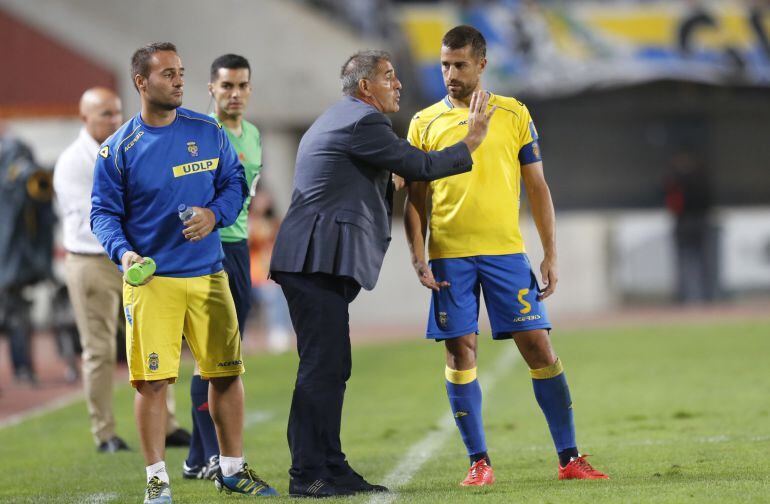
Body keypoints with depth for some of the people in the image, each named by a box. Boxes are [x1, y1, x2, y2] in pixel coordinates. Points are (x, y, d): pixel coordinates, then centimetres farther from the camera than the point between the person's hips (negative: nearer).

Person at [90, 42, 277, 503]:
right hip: (151, 278, -3)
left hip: (208, 274, 3)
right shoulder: (119, 149, -3)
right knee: (153, 379, -7)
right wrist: (123, 251, -18)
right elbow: (104, 211, 0)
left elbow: (236, 183, 12)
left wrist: (215, 214, -9)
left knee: (227, 373, 7)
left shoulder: (208, 132, 5)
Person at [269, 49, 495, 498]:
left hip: (314, 263, 11)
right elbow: (421, 166, -8)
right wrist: (471, 143, 3)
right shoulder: (362, 121, -9)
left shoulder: (339, 120, 24)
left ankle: (331, 468, 13)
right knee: (322, 365, -11)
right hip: (318, 262, -11)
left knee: (331, 367, 11)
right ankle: (308, 474, -12)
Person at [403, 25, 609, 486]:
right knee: (461, 352, -2)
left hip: (506, 251, 0)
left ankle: (569, 457, 4)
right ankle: (479, 462, 5)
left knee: (538, 345, -3)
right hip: (449, 255, 0)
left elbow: (538, 188, 8)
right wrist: (418, 257, -3)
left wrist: (551, 255, 3)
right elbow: (416, 198, 9)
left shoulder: (514, 115, 6)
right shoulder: (425, 124, 7)